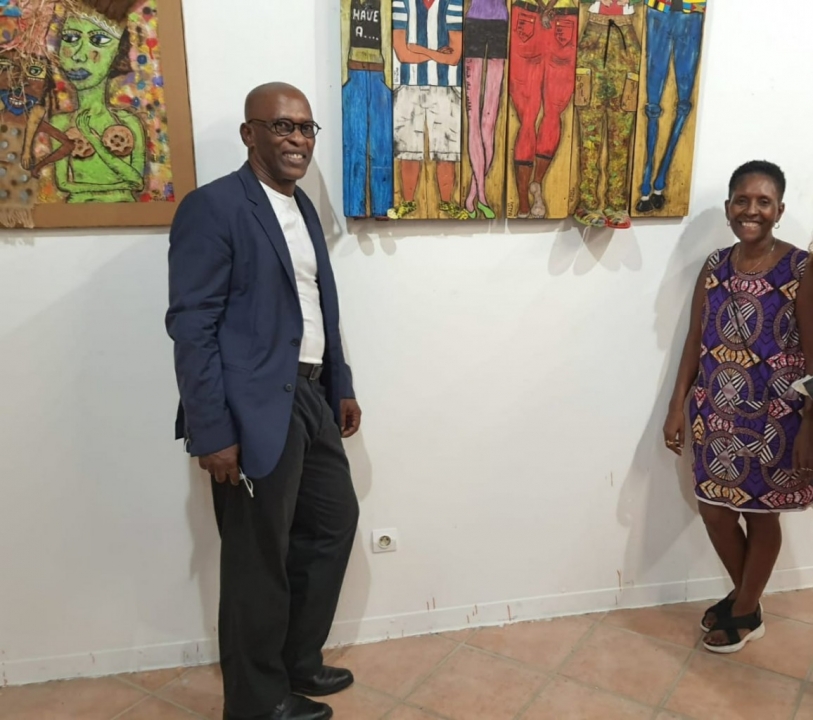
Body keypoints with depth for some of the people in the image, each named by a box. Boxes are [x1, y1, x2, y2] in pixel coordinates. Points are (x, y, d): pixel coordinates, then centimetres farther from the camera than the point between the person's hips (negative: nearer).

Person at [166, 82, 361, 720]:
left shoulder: (303, 208, 14)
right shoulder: (212, 207, -12)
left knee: (334, 522, 19)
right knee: (258, 560, 5)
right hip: (256, 408, -9)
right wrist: (213, 432, -20)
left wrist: (341, 387, 17)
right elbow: (191, 325, -16)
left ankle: (299, 662, 39)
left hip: (310, 399, 9)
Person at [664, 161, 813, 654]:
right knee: (715, 509, 13)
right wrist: (678, 406, 3)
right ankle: (746, 598, 38)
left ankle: (745, 613, 32)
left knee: (761, 514, 11)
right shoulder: (715, 266, 3)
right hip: (717, 411, 5)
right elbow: (696, 341, 6)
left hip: (773, 416, -5)